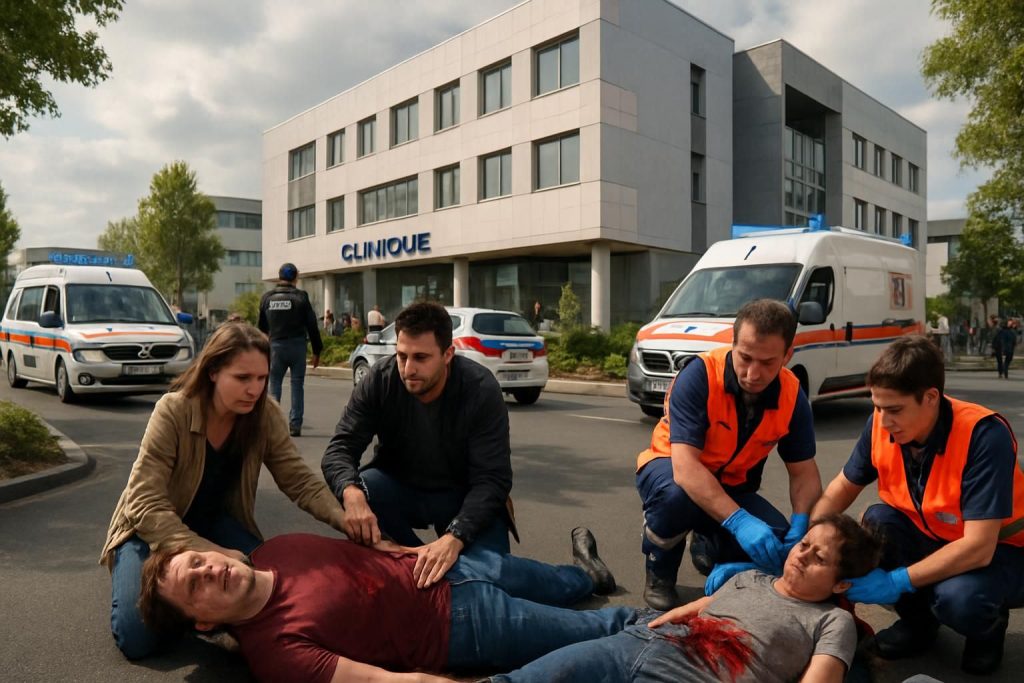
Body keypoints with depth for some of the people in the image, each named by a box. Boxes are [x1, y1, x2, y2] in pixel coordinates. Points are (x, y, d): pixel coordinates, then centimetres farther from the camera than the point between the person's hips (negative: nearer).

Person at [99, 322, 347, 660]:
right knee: (137, 638, -20)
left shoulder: (264, 415, -16)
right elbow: (146, 506, -30)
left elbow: (300, 480, -14)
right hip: (154, 530, -3)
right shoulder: (173, 411, -28)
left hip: (215, 522, 3)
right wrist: (209, 553, -41)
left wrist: (344, 519, -33)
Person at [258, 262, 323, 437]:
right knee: (297, 385, 4)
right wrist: (317, 351, 1)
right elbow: (312, 325, -5)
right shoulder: (301, 297, -5)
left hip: (275, 346, 2)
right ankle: (295, 425, 3)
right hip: (297, 346, -2)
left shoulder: (267, 298, 5)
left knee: (274, 383, 11)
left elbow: (262, 327, 11)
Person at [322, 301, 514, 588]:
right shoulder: (379, 380, -17)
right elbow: (341, 448, -20)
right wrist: (352, 494, -44)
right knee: (354, 494, -29)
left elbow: (492, 479, -28)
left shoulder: (481, 390, -24)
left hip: (463, 499, -1)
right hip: (399, 490, 2)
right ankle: (413, 560, -5)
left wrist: (454, 537, -46)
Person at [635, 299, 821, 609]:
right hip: (672, 470, -4)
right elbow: (685, 467, -36)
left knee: (776, 544, -21)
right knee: (676, 494, -40)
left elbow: (804, 472, -6)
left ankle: (708, 546, 16)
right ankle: (659, 573, -6)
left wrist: (801, 523, -26)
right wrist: (739, 521, -46)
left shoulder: (792, 397, -14)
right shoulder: (700, 375, -29)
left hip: (732, 487, 5)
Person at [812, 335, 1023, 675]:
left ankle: (988, 626, 5)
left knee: (958, 599, -34)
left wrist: (896, 582, -34)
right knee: (878, 522, -24)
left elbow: (978, 546, -33)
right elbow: (844, 486, -2)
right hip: (931, 539, 5)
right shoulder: (882, 425, -18)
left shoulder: (984, 435, -32)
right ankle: (918, 619, 3)